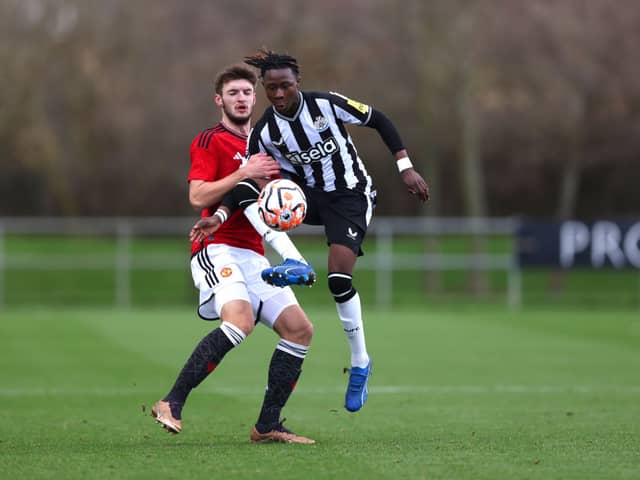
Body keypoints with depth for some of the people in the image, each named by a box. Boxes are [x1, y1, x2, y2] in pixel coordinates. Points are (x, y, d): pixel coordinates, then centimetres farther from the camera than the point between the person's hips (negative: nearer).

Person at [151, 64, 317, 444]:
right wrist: (244, 173, -19)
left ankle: (267, 426, 4)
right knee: (240, 320, -31)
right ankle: (172, 405, -28)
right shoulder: (210, 141, -1)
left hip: (253, 255, 8)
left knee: (300, 329, -1)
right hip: (218, 249, -8)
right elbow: (197, 197, -14)